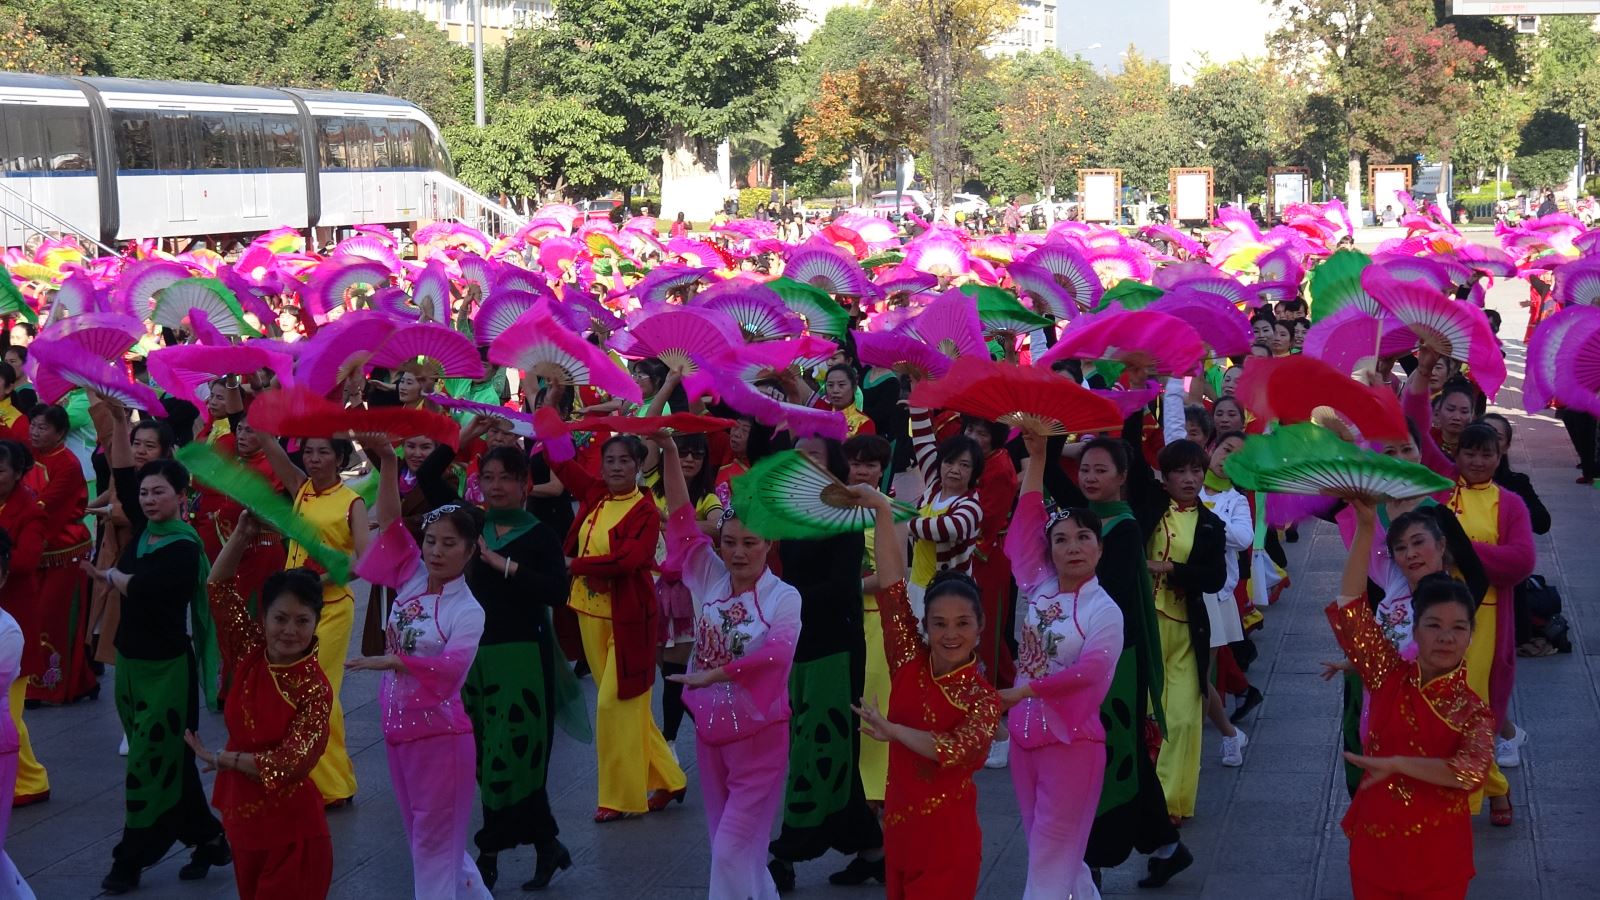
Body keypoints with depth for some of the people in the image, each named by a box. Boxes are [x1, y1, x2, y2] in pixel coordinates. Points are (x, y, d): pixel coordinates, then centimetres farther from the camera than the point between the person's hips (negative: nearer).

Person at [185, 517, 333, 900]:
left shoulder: (314, 689, -19)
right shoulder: (251, 654, -5)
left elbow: (290, 763, -24)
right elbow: (219, 586, -6)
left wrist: (219, 758, -15)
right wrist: (243, 534, -18)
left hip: (290, 829, -6)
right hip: (242, 815, 6)